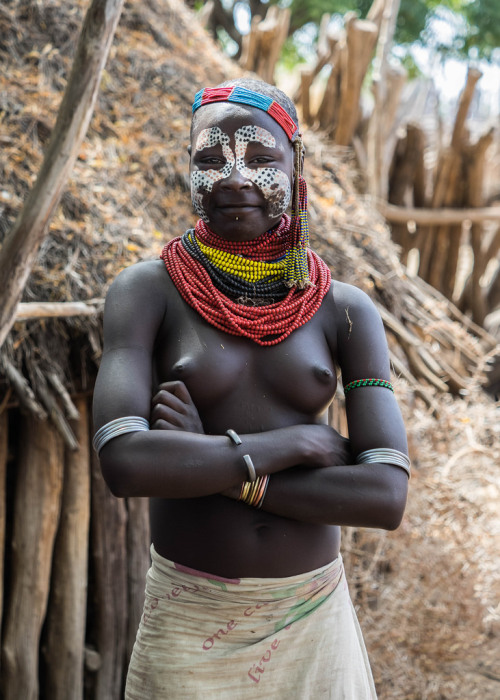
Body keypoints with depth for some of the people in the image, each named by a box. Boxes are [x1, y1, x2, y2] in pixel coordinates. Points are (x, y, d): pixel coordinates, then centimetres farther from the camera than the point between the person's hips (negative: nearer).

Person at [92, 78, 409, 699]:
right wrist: (299, 442, -16)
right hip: (190, 619, -1)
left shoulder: (346, 311, -2)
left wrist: (209, 465, -16)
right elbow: (122, 462, -21)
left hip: (314, 619, 2)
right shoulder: (147, 291, -7)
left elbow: (386, 496, -12)